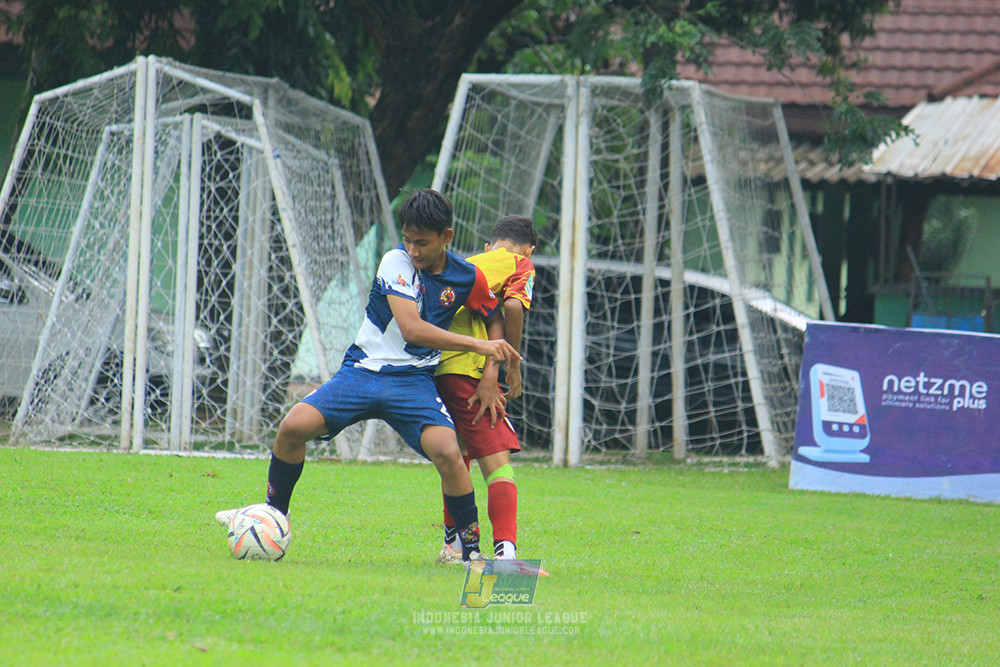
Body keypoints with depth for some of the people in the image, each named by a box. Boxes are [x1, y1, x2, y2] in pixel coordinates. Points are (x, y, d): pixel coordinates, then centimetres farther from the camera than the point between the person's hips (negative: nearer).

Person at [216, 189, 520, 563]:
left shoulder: (468, 278, -1)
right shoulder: (396, 262, -11)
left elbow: (495, 319, 20)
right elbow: (411, 328, -22)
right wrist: (478, 346, -24)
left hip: (413, 379, 1)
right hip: (363, 368, -1)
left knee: (447, 452, -26)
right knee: (293, 426, -18)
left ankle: (471, 549, -10)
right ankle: (274, 514, 7)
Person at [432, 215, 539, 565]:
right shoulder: (519, 265, 10)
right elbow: (513, 305, -10)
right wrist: (513, 364, -1)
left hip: (433, 364, 6)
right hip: (469, 370, -6)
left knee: (456, 456, 25)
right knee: (498, 463, -9)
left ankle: (454, 544, 30)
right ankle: (505, 548, -25)